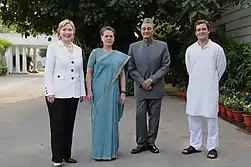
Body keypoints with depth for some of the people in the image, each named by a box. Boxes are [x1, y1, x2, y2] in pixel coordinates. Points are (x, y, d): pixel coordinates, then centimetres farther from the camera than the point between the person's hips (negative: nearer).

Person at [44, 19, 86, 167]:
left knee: (69, 125, 10)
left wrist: (82, 91, 11)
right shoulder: (53, 47, -3)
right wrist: (50, 92, -13)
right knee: (58, 126, 1)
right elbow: (48, 71, -7)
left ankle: (67, 155, 21)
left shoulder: (78, 49, 12)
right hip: (58, 93, -5)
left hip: (73, 93, 5)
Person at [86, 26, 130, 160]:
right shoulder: (96, 53, 2)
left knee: (112, 119, 9)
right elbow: (89, 73, 0)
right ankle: (99, 151, 12)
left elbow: (122, 74, 11)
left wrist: (123, 92, 3)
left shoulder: (120, 56, 10)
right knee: (99, 119, 2)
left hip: (113, 91, 3)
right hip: (99, 91, -3)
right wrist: (89, 90, -8)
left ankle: (112, 150, 21)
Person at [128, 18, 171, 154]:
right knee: (140, 116, 2)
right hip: (140, 88, 1)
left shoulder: (162, 46, 2)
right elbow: (131, 68, 5)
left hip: (156, 88, -1)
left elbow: (165, 66, -2)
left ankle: (151, 142, 17)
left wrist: (151, 80, -11)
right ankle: (141, 143, 12)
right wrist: (142, 82, -6)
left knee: (154, 116, 6)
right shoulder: (133, 47, 6)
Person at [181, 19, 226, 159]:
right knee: (193, 117, 9)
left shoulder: (217, 48, -5)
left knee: (211, 118, 0)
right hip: (193, 89, 4)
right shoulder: (190, 49, 3)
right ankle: (195, 145, 21)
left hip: (210, 89, -3)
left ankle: (213, 147, 10)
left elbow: (221, 68, 6)